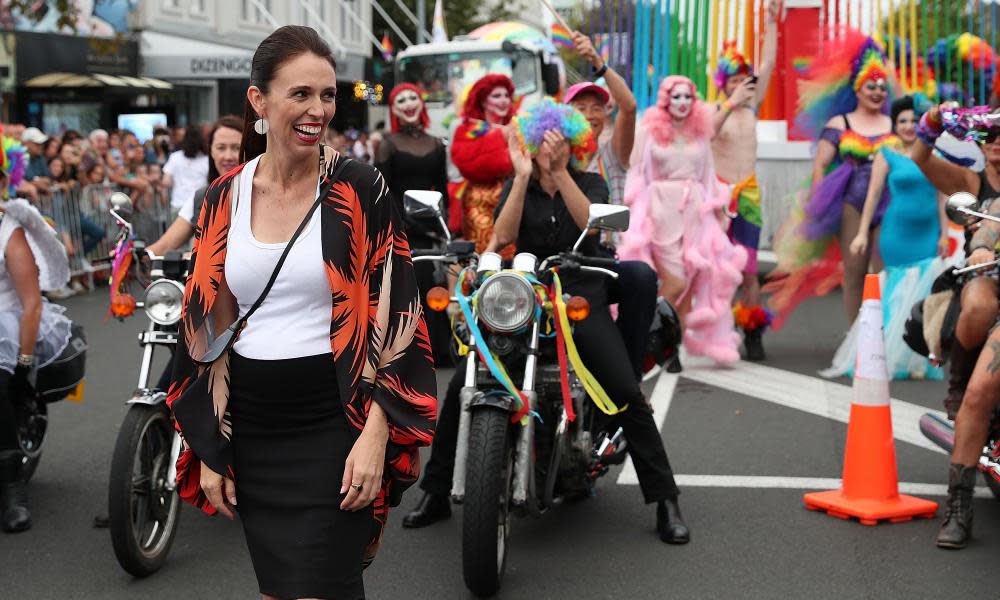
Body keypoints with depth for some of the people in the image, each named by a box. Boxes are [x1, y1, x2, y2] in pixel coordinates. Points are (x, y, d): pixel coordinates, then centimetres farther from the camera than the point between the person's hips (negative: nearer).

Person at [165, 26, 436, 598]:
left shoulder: (360, 187, -7)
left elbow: (393, 316, -8)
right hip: (251, 433, 4)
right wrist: (209, 450, 7)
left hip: (334, 426, -4)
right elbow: (210, 328, 9)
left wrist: (375, 437, -16)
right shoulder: (226, 197, 4)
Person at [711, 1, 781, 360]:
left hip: (748, 194, 4)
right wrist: (731, 103, -30)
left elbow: (767, 66, 8)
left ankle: (752, 334, 2)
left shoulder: (752, 106, 11)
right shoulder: (712, 111, -2)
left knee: (748, 269, 1)